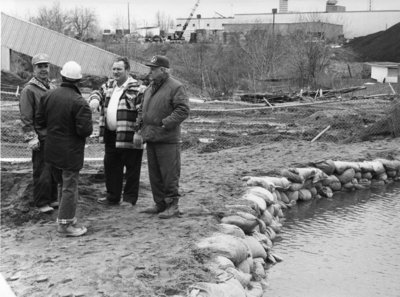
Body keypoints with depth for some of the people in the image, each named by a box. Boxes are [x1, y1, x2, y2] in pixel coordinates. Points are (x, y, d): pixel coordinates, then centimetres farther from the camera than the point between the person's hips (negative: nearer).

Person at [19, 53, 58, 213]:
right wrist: (31, 138, -15)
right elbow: (26, 117, -11)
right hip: (41, 138, -7)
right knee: (42, 172, -2)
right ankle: (41, 203, 10)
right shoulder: (29, 90, -9)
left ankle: (52, 199, 26)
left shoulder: (53, 88, 14)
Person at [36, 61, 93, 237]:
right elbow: (85, 130, -23)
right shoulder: (79, 102, -20)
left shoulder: (48, 96, -1)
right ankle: (65, 224, 8)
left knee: (63, 184, 21)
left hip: (52, 150, 7)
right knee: (70, 187, 3)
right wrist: (89, 128, -1)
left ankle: (66, 217, 31)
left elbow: (40, 121, 6)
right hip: (70, 153, -6)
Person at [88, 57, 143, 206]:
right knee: (110, 166, 14)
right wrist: (94, 99, -4)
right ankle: (112, 196, 27)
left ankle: (129, 198, 14)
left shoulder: (136, 88, -12)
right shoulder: (109, 85, 12)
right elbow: (98, 92, 22)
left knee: (132, 168, 4)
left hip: (128, 136, -7)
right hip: (111, 135, 7)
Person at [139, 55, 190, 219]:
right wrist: (142, 126, 11)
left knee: (169, 175, -3)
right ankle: (160, 203, 22)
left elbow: (183, 110, -16)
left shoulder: (176, 87, -9)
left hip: (167, 139, -8)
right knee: (154, 175, 13)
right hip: (151, 138, 8)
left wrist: (165, 123, -21)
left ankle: (172, 205, 5)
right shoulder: (150, 88, 17)